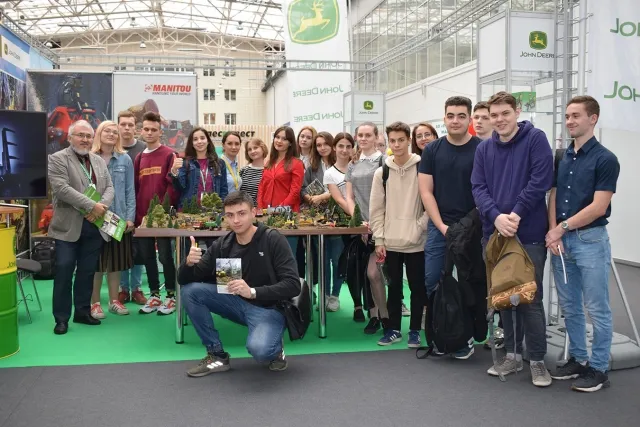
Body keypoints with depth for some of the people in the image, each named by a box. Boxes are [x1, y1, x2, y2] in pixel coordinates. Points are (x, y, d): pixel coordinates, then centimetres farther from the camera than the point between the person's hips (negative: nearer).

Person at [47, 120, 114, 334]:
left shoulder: (99, 161, 14)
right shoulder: (58, 159, -5)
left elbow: (109, 187, 9)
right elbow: (62, 188, -17)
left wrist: (102, 207, -11)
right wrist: (92, 206, -19)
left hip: (95, 226, 5)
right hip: (68, 227, -5)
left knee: (87, 272, 10)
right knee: (64, 272, -2)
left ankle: (83, 312, 21)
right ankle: (61, 318, 7)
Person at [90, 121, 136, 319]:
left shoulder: (125, 159, 4)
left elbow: (130, 191, 3)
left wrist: (130, 217, -3)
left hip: (119, 217, 2)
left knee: (116, 260, 10)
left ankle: (114, 300, 21)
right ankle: (95, 302, 14)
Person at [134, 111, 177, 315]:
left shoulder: (169, 155, -3)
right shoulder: (139, 158, 14)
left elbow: (173, 184, -10)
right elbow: (135, 187, 13)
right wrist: (136, 214, 5)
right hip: (142, 216, 6)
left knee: (165, 256, 1)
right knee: (147, 257, 10)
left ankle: (171, 296, 12)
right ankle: (154, 296, 21)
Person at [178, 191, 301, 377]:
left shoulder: (273, 239, -15)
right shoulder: (222, 245, -1)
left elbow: (293, 285, -20)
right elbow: (184, 280, 0)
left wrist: (252, 292, -32)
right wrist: (189, 263, -24)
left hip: (268, 308, -5)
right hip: (237, 303, 5)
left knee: (259, 349, -35)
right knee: (189, 290, -13)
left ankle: (276, 349, 5)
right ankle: (217, 355, -2)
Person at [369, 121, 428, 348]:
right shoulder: (381, 172, 5)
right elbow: (376, 209, 4)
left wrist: (419, 227, -11)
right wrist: (379, 239, 0)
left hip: (416, 242, -2)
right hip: (390, 242, 2)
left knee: (417, 287, 7)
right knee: (394, 287, 11)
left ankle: (415, 330, 20)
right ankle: (393, 329, 22)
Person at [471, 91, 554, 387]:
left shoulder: (536, 139, -3)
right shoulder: (484, 149, 10)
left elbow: (540, 180, -12)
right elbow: (478, 188, 1)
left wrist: (516, 215, -17)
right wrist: (496, 217, -16)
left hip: (529, 234, -4)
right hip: (494, 233, 5)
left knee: (530, 298, 1)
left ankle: (537, 360, 15)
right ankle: (512, 354, 25)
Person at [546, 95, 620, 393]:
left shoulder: (605, 159, -8)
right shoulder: (561, 159, 11)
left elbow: (598, 207, -13)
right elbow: (553, 198, 8)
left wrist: (562, 227, -10)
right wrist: (553, 233, -5)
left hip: (590, 240, -6)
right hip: (561, 241, 6)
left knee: (597, 309, 2)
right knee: (570, 308, 13)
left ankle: (598, 368, 13)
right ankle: (577, 359, 26)